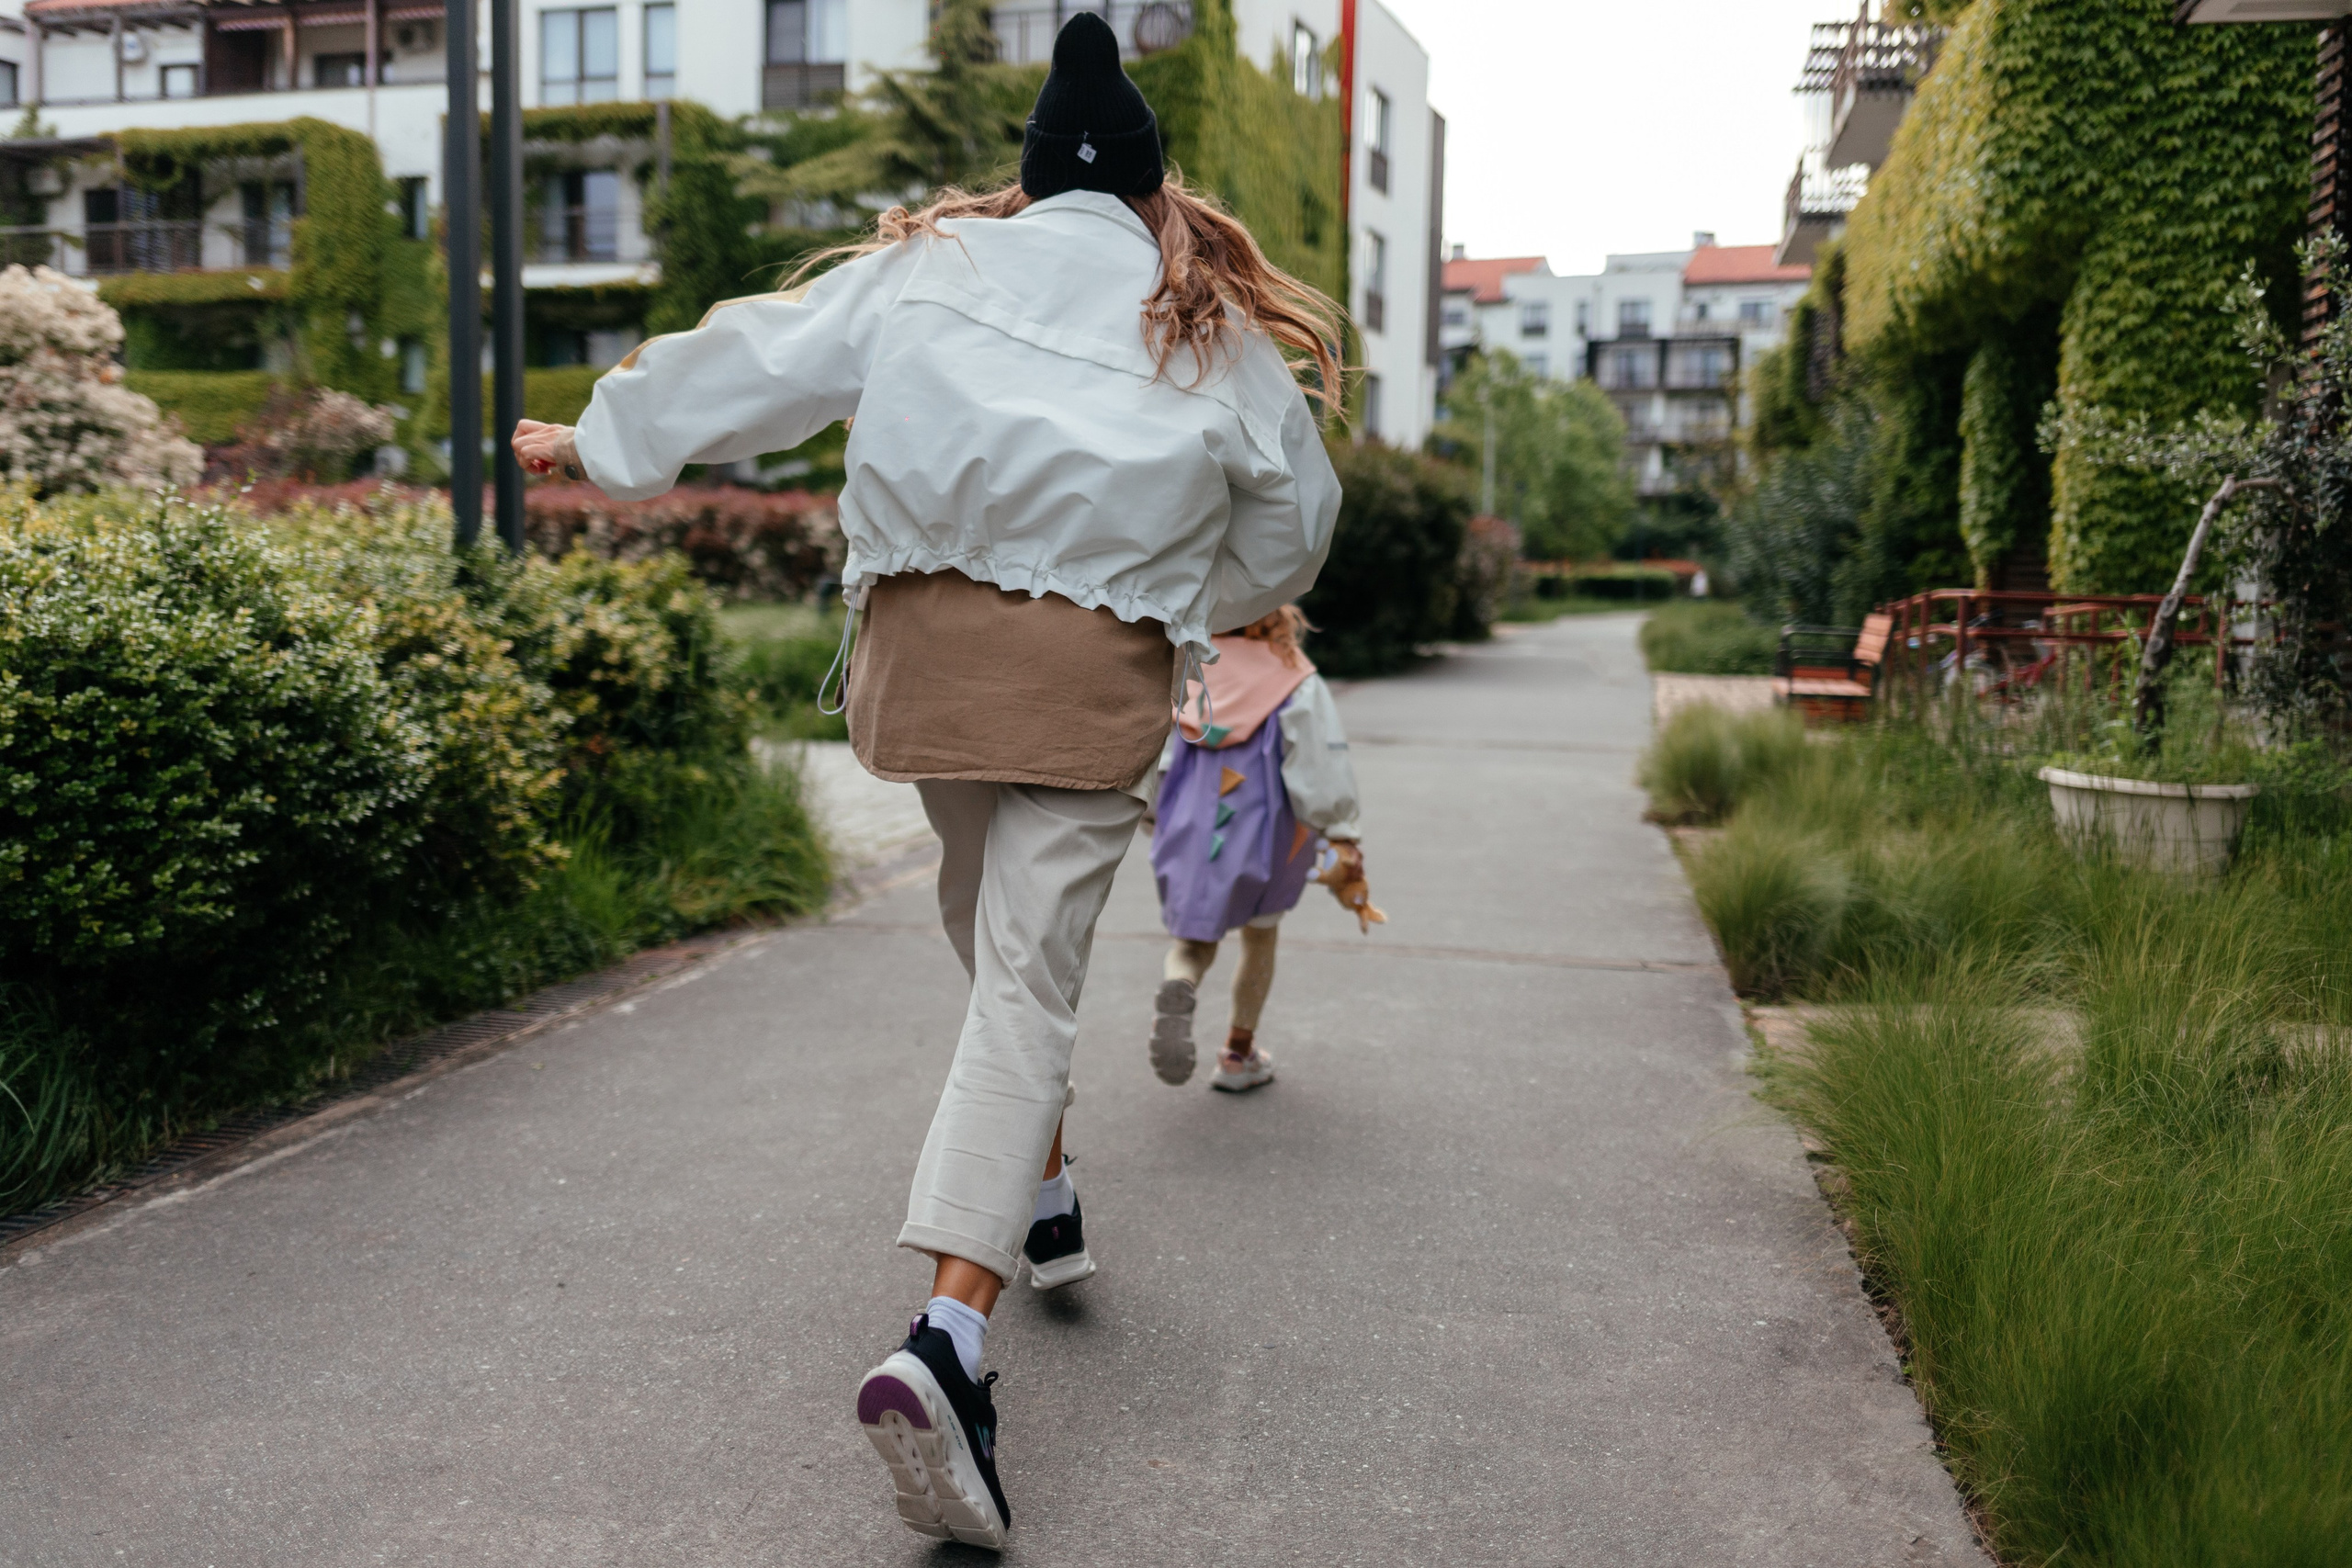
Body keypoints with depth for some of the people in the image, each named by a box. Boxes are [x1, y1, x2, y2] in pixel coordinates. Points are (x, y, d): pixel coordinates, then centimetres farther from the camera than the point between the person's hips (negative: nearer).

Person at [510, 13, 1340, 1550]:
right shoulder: (1212, 328, 11)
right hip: (1095, 662, -2)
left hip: (925, 632, 3)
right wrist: (1190, 600, 37)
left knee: (989, 928, 24)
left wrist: (597, 437, 26)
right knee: (1029, 980, -6)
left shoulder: (927, 264, 12)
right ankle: (948, 1340, -18)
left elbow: (754, 360, 13)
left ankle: (1041, 1203, 37)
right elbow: (1290, 529, 20)